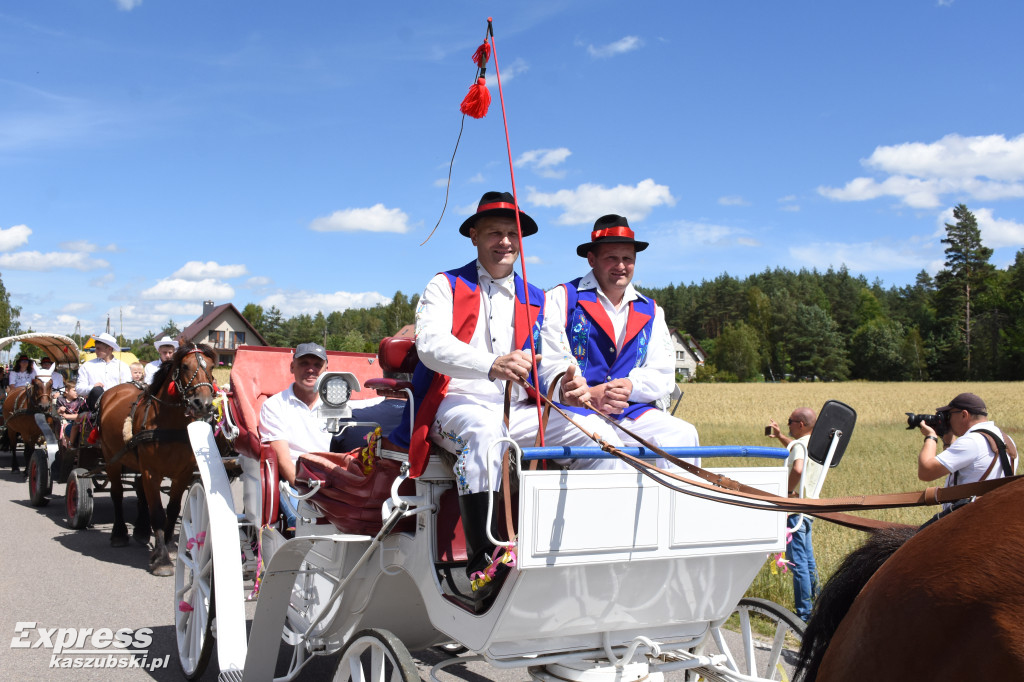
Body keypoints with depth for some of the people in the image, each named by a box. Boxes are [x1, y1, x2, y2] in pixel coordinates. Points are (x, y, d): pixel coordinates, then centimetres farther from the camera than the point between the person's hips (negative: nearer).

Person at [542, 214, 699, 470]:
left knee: (683, 434, -19)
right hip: (574, 410, -4)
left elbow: (663, 374, 11)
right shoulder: (562, 298, 6)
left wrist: (631, 386, -11)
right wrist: (589, 394, -21)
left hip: (631, 411, 4)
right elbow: (548, 363, -6)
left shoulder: (650, 311, 19)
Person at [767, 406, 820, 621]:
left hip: (796, 509, -10)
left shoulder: (800, 445, -17)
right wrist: (780, 436, 33)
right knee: (808, 560, 17)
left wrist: (789, 491, -24)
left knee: (799, 561, -5)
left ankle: (804, 613, -2)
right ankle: (815, 603, 25)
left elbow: (797, 468, -38)